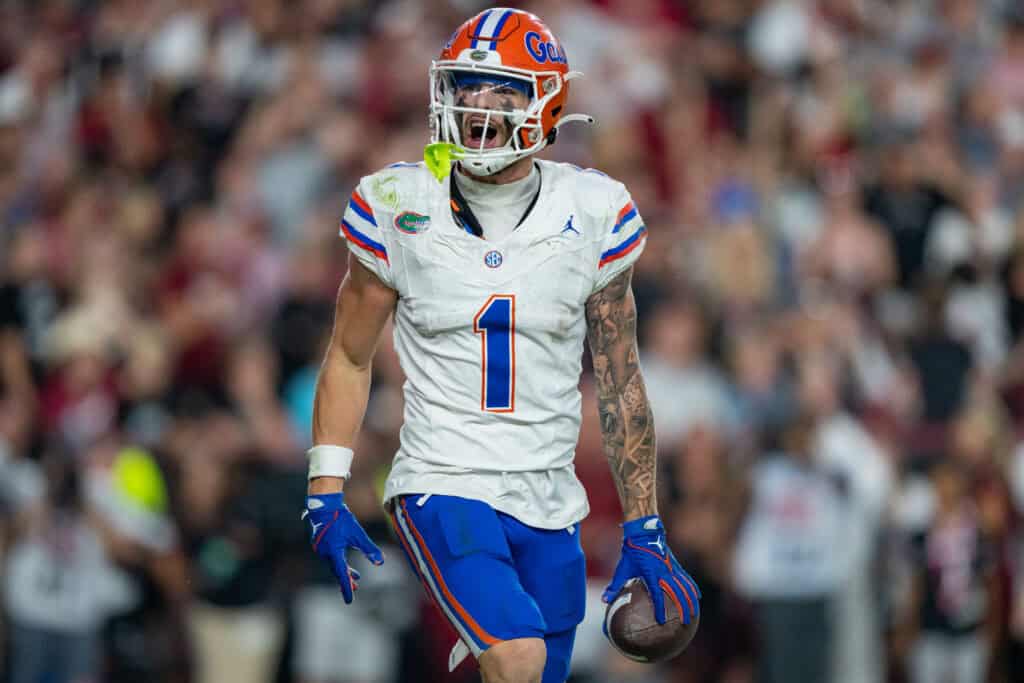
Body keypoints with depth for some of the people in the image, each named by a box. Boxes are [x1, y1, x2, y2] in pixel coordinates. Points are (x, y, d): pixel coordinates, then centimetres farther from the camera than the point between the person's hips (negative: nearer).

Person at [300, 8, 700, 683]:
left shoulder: (591, 214, 1)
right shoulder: (400, 207, -3)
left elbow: (620, 381, 9)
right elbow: (349, 357, 8)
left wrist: (644, 533, 7)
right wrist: (326, 495, 0)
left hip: (548, 502, 3)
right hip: (442, 487, -3)